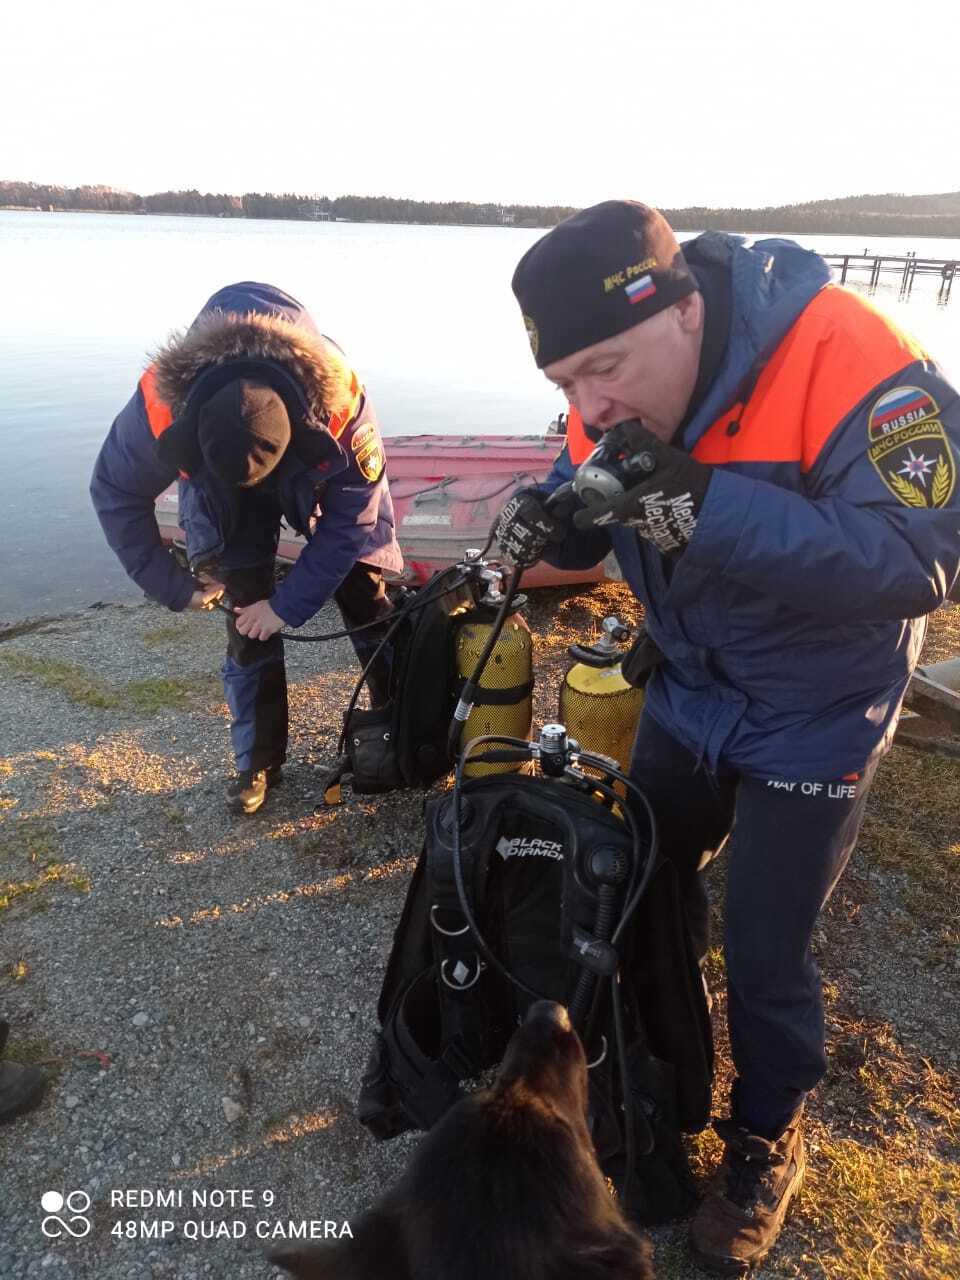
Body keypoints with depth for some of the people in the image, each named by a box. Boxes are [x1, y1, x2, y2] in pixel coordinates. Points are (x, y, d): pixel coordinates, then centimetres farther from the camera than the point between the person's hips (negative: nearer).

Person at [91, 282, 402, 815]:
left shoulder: (342, 405, -40)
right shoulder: (160, 406, -37)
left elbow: (350, 521, -26)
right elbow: (115, 494, -17)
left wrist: (289, 604, -22)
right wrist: (176, 587, -13)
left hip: (318, 468, 0)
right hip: (217, 488, 1)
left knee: (366, 598, -4)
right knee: (245, 622, -8)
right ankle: (259, 758, 8)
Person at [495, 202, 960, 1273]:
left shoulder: (844, 360, -29)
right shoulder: (620, 397, -10)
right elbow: (582, 530, -1)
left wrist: (704, 508, -42)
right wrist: (545, 519, -25)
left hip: (810, 719, -5)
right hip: (687, 691, 6)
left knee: (763, 950, 3)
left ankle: (767, 1142, 33)